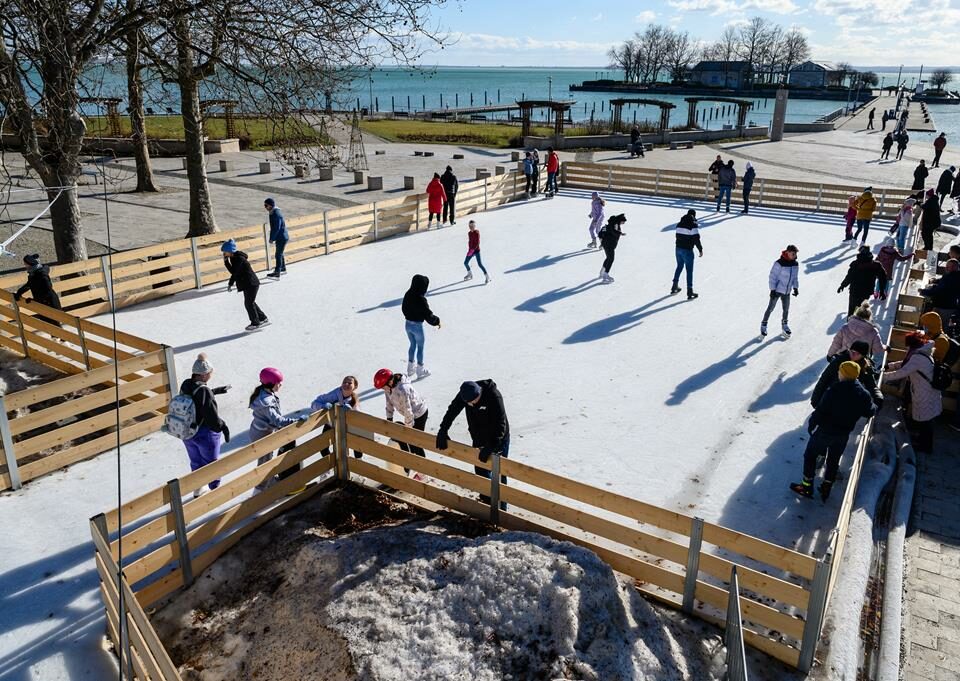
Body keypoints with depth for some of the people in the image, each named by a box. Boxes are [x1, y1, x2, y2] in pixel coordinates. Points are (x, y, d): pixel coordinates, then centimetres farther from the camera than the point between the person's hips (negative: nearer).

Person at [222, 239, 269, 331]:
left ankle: (255, 323, 11)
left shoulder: (239, 259, -21)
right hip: (247, 284, 10)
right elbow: (232, 271, 7)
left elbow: (235, 273, -21)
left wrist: (230, 284, -15)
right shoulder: (234, 258, 8)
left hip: (251, 284, -10)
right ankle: (263, 319, 28)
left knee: (249, 303, -1)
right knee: (251, 303, 18)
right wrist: (226, 261, -1)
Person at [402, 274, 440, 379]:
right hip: (417, 326, -6)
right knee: (420, 347, 13)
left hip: (408, 324, 6)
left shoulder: (408, 295, -6)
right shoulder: (421, 300, -26)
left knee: (412, 345, 25)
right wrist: (437, 321, -4)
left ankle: (410, 368, 38)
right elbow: (428, 315, -21)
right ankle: (420, 371, 27)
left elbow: (404, 308, 9)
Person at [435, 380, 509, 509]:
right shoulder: (465, 393, -16)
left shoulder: (494, 397, -33)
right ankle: (486, 500, 36)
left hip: (498, 440, -6)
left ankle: (501, 508, 14)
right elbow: (453, 409, 0)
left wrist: (490, 447, -36)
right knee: (480, 470, 17)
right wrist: (443, 430, -5)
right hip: (479, 439, 6)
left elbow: (501, 425, -33)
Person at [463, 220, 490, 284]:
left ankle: (487, 277, -3)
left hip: (476, 250, -7)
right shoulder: (469, 233, 7)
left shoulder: (477, 233, -15)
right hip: (471, 251, 7)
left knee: (480, 264, -11)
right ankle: (470, 274, 34)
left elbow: (478, 242, -19)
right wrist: (469, 249, 4)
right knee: (465, 263, 10)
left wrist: (472, 250, -23)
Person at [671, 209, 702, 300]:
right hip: (687, 250, -7)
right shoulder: (693, 224, -14)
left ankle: (674, 287, 31)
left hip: (678, 248, 7)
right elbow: (696, 239, -17)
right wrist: (700, 249, -8)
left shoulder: (680, 223, 6)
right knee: (689, 270, 0)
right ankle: (689, 293, 2)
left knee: (679, 267, 23)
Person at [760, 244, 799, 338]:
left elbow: (795, 277, 11)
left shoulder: (795, 264, -2)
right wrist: (772, 289, -18)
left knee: (786, 309, 16)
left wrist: (795, 288, 6)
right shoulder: (779, 263, -22)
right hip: (777, 289, -5)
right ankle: (763, 326, 18)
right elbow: (772, 276, -17)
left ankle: (785, 325, 36)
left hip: (787, 291, 6)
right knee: (771, 308, 3)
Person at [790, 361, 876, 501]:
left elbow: (820, 411, -21)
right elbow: (870, 412, 3)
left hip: (825, 431, -4)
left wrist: (811, 425, -5)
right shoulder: (863, 394, -12)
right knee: (833, 461, 22)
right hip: (844, 435, 4)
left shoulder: (833, 391, -26)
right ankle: (826, 488, 32)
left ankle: (807, 486, 21)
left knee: (810, 455, 15)